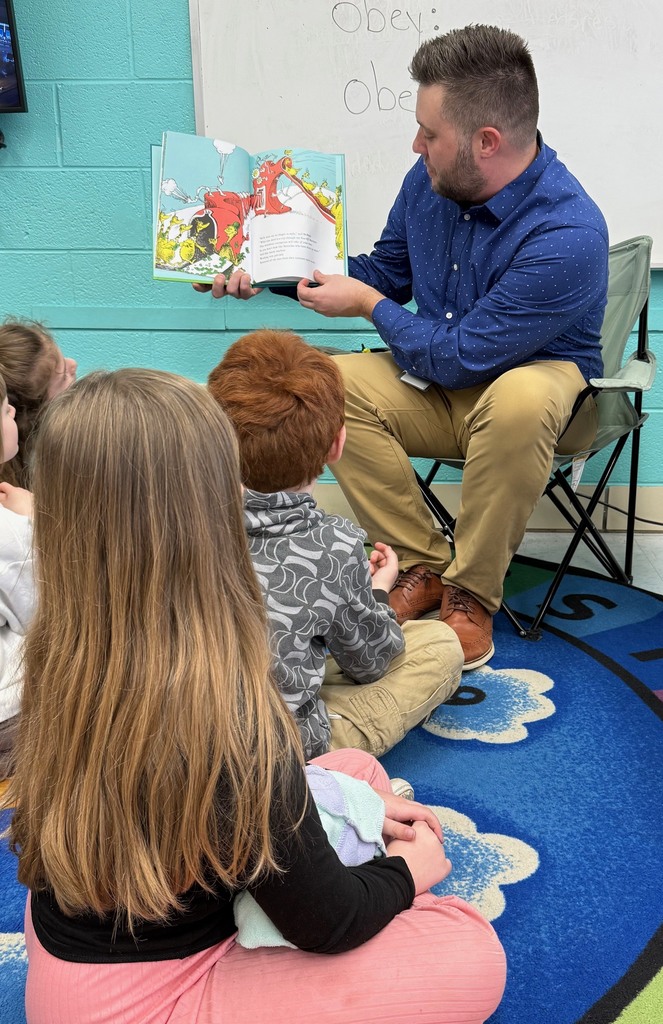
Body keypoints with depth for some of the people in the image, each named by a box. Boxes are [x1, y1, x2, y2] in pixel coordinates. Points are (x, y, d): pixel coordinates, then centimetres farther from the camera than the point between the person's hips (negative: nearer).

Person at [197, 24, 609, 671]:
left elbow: (459, 357, -25)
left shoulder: (568, 235, -29)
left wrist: (369, 305, -12)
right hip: (441, 383, 6)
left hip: (545, 382, -6)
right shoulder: (430, 180, -7)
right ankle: (423, 566, -9)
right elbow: (386, 270, 12)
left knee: (516, 399, -41)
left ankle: (472, 591, -18)